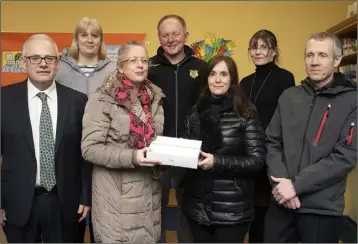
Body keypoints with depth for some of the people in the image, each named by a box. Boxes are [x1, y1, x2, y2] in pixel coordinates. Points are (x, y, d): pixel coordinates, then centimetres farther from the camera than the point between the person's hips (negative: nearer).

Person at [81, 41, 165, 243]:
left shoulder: (154, 97, 9)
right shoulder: (102, 100, -9)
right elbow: (90, 149, -13)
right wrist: (132, 157, -23)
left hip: (150, 190, 5)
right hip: (117, 195, -5)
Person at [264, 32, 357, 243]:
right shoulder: (289, 96, 6)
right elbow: (272, 142, 5)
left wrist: (296, 185, -17)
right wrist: (281, 183, -11)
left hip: (322, 208, -3)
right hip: (281, 202, 3)